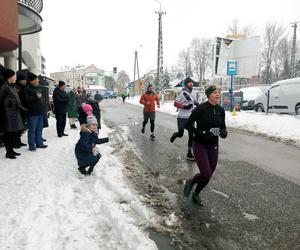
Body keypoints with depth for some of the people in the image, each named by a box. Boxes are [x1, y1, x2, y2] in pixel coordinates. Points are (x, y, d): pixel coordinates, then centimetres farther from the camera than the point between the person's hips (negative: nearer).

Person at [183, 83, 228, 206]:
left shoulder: (221, 110, -1)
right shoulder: (200, 109, -18)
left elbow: (223, 126, 9)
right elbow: (188, 125, -15)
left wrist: (224, 132, -13)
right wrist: (201, 133, -26)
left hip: (214, 146, 6)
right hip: (200, 146, -5)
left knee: (209, 175, 11)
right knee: (206, 175, -10)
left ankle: (196, 194, 36)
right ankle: (190, 182, 23)